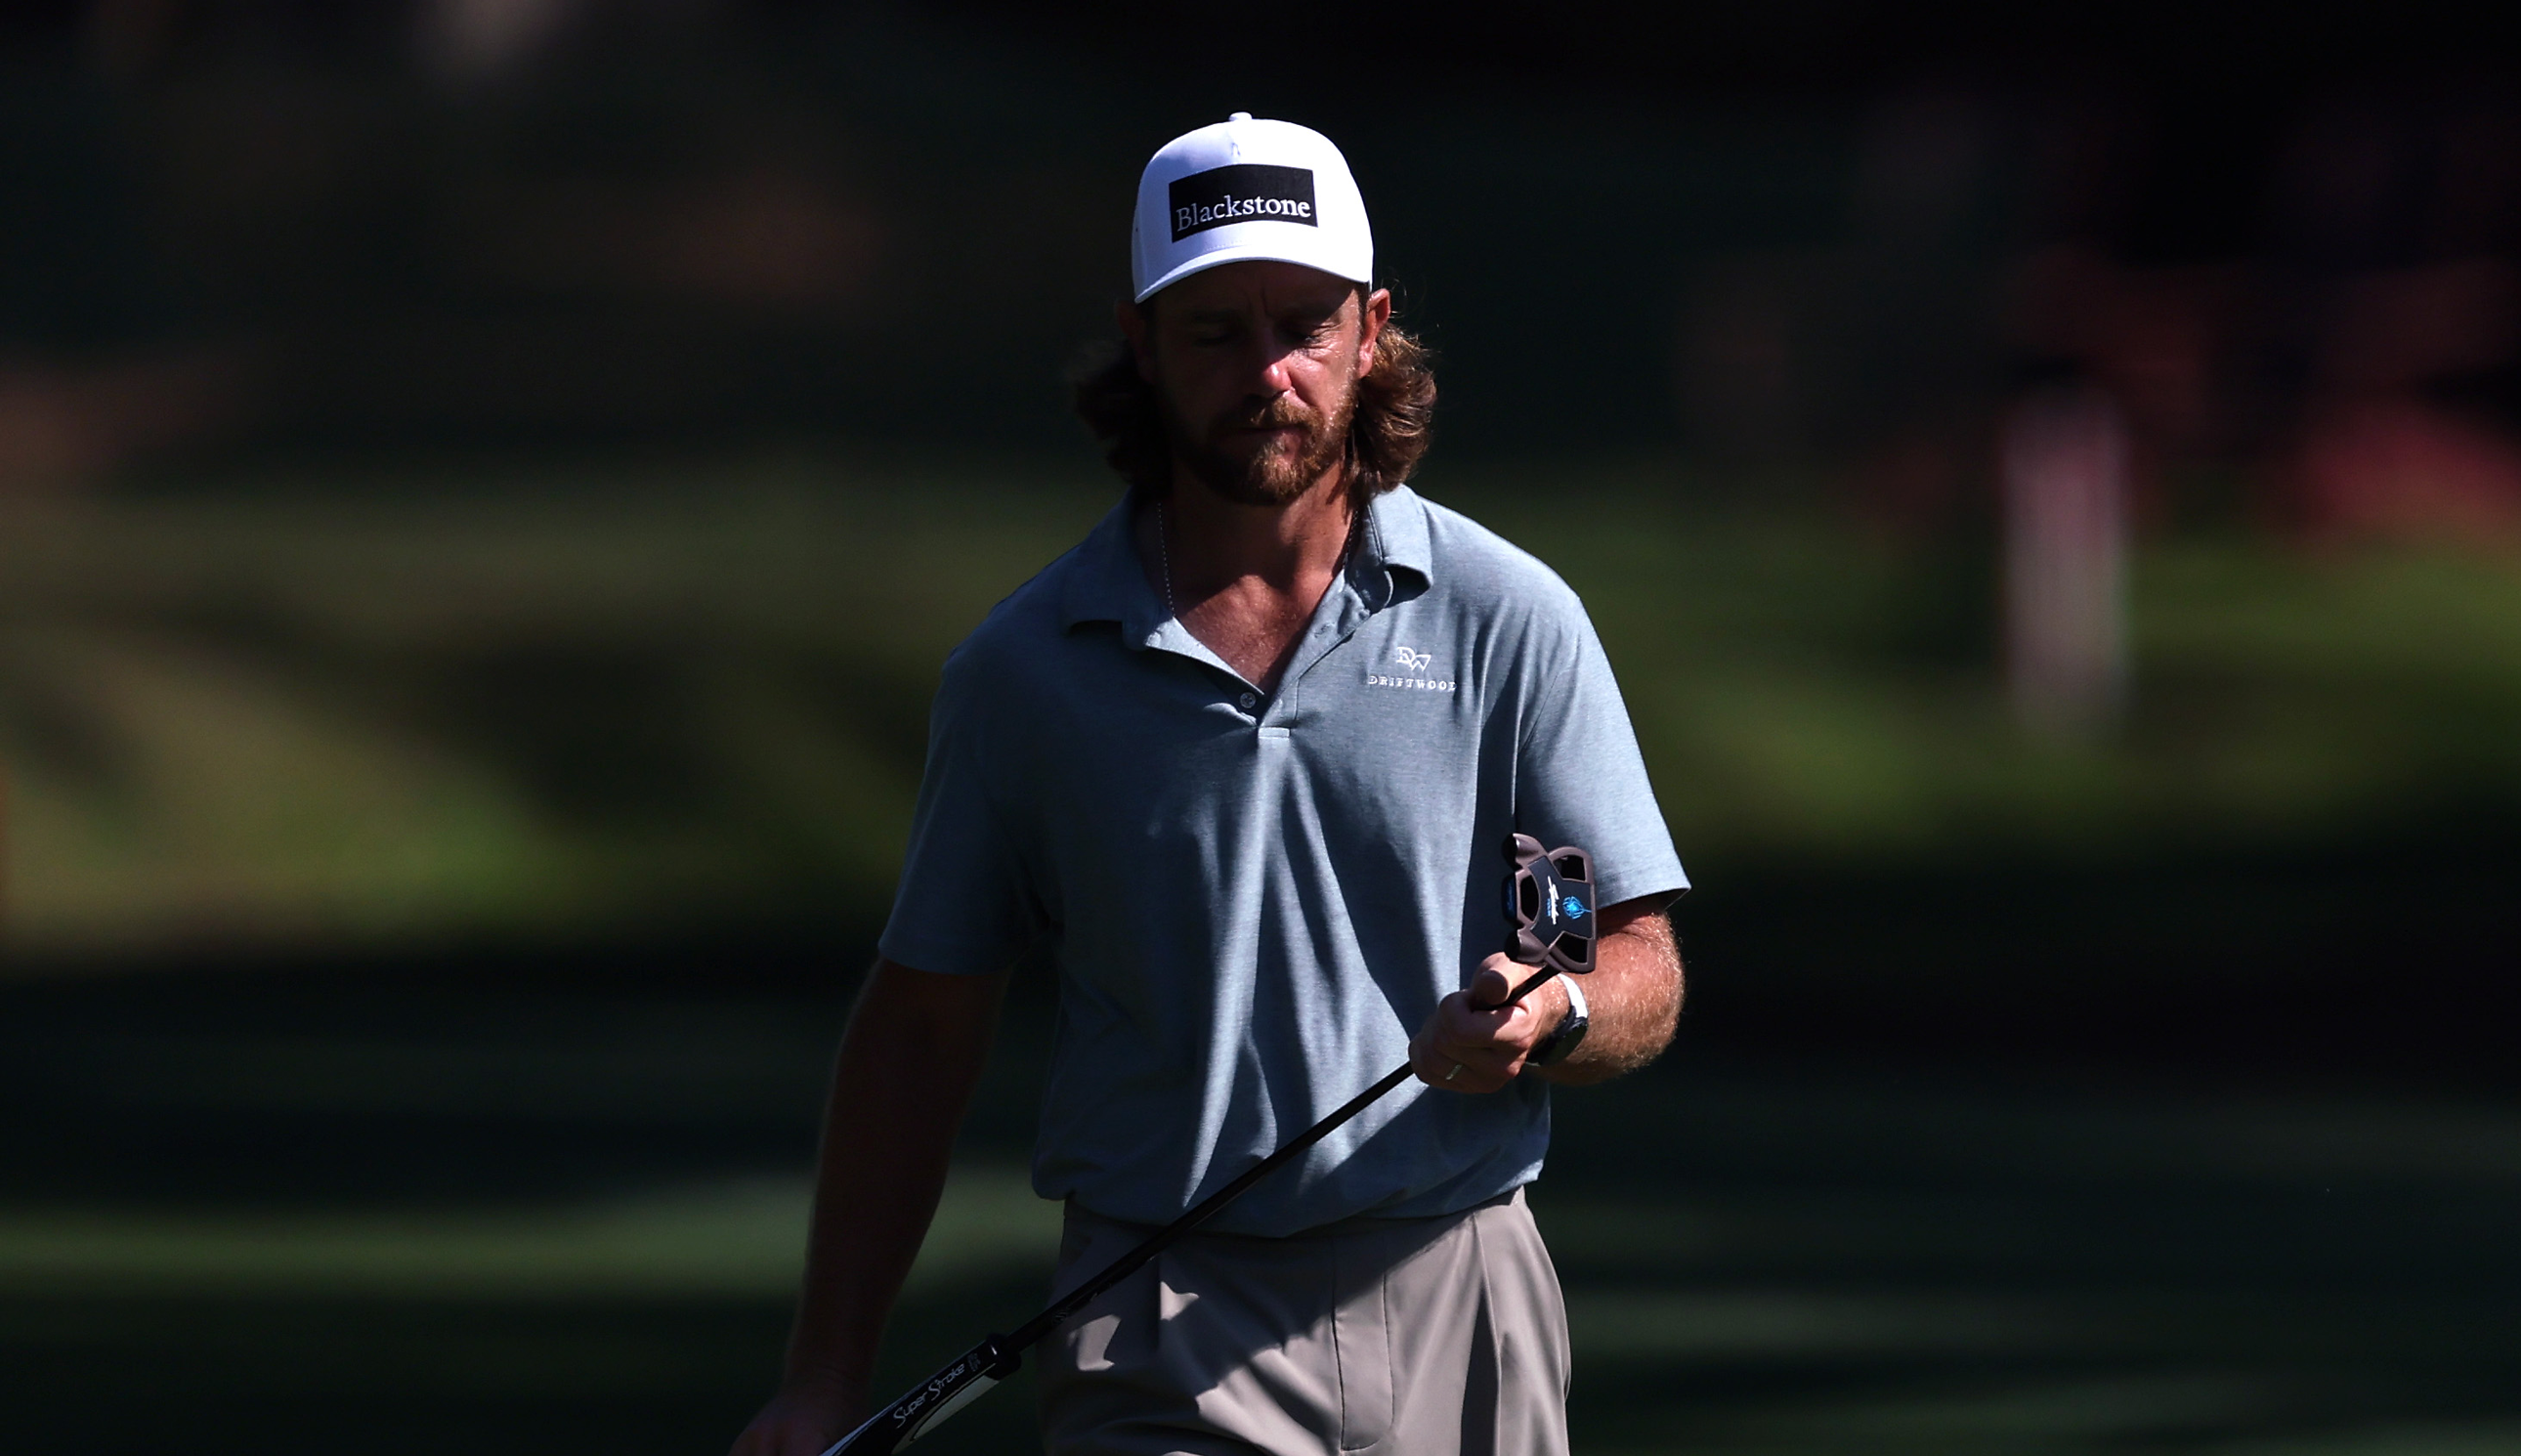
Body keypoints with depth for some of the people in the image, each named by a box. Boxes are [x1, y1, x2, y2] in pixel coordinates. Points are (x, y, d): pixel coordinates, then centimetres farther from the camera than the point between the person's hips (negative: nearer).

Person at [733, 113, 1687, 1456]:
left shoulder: (1506, 620, 3)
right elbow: (923, 1024, 10)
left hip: (1453, 1307, 1)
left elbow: (1644, 973, 3)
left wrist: (1549, 1018, -21)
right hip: (1162, 1341, -1)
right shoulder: (1025, 667, 5)